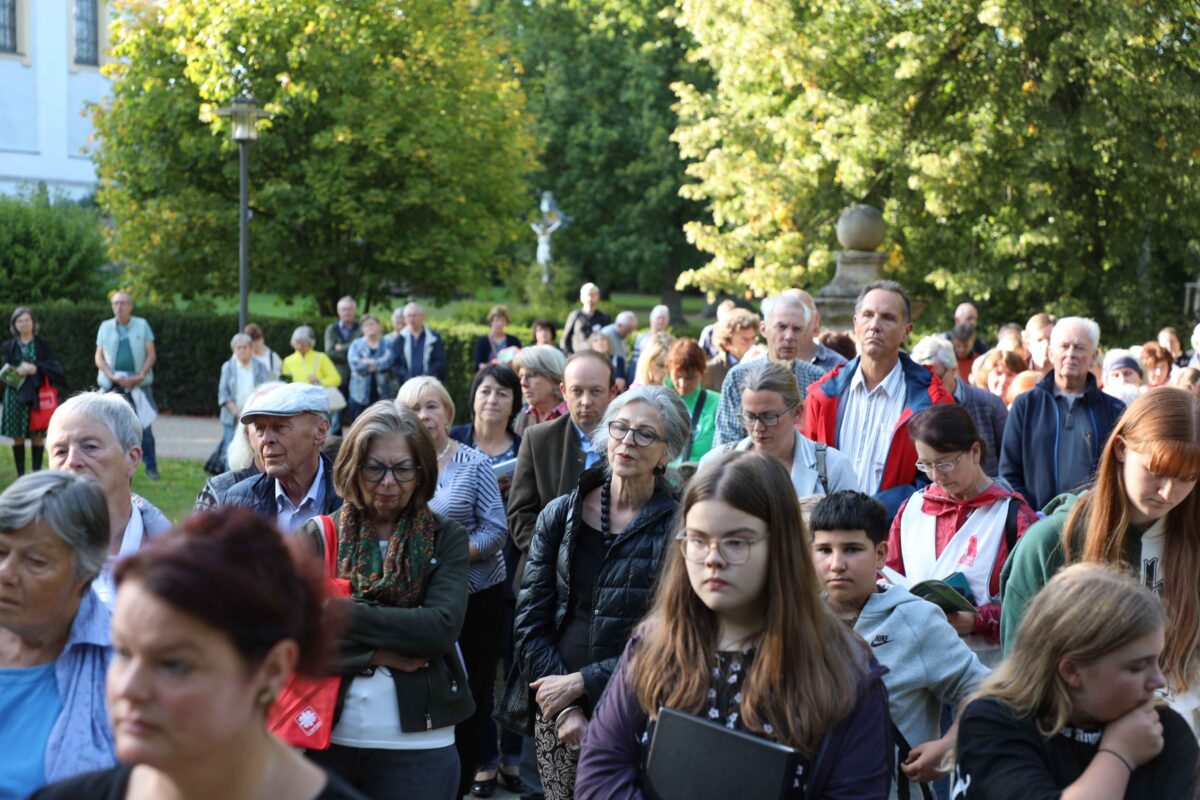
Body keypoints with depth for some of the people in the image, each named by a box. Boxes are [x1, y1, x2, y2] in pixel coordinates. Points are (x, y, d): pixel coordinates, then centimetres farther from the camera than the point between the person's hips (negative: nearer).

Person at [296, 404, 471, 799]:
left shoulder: (446, 538, 2)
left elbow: (442, 627, -12)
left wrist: (343, 612, -13)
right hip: (327, 739, 1)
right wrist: (383, 652, -16)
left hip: (417, 746, 0)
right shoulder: (318, 536, 4)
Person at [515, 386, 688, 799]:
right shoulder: (560, 515, 4)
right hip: (560, 719, 3)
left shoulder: (677, 526, -6)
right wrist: (565, 708, -8)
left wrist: (581, 683, -12)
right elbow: (530, 621, 2)